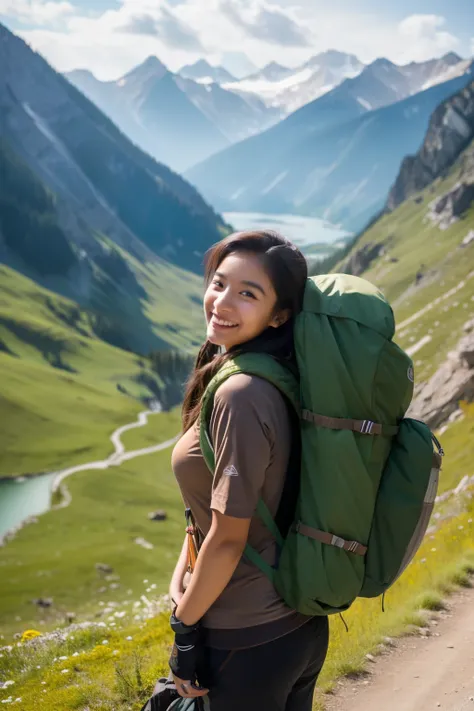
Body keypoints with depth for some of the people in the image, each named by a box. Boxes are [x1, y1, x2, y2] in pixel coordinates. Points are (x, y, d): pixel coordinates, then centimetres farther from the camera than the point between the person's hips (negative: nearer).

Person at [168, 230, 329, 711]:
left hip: (249, 644, -8)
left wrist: (183, 625, -9)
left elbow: (228, 539, -21)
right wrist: (182, 577, 4)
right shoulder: (279, 380, 1)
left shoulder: (240, 395, -25)